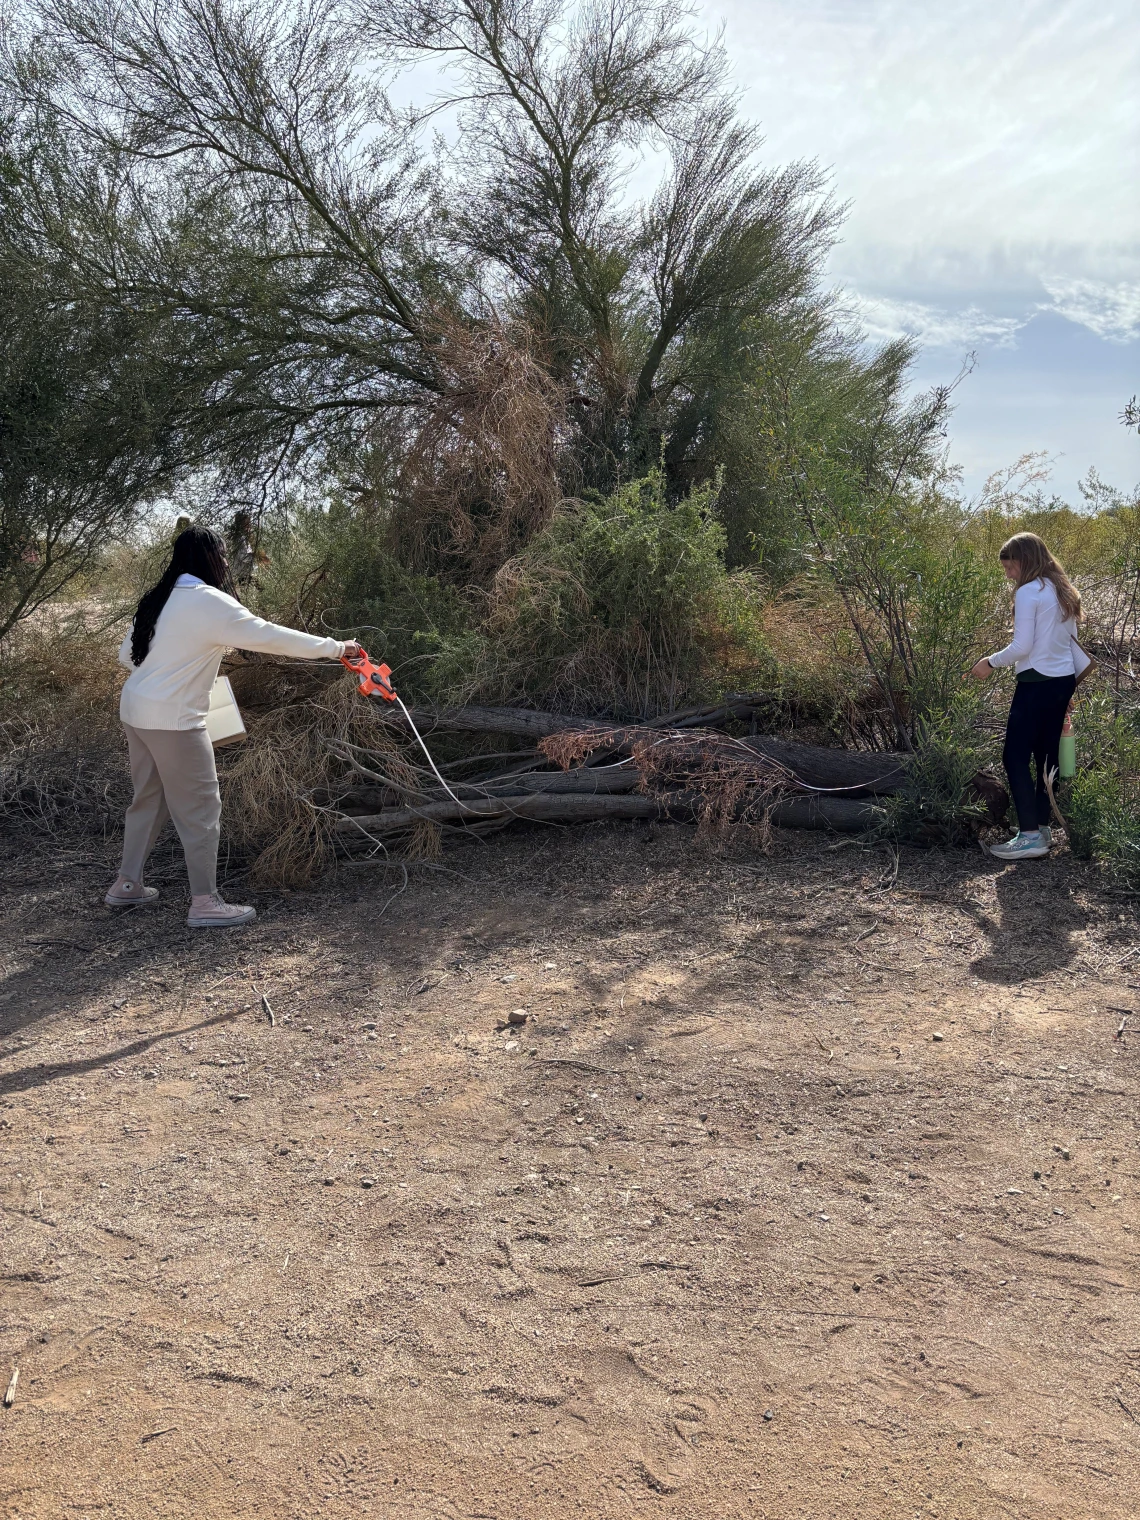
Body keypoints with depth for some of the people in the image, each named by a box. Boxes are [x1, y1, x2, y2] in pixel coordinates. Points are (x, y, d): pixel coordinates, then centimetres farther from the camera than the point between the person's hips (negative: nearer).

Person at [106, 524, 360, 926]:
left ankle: (126, 884, 29)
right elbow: (270, 636, -15)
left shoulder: (159, 598, 11)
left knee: (150, 799, 20)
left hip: (137, 709, 9)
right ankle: (204, 903, 4)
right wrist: (336, 648, -9)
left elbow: (127, 654, 14)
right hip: (172, 718, -9)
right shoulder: (209, 602, -14)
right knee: (200, 808, -1)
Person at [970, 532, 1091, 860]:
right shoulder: (1062, 590, 14)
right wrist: (1072, 684, 20)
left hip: (1038, 683, -9)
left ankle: (1030, 836, -8)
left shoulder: (1028, 592, -13)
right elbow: (1070, 641, 16)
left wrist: (990, 662, -4)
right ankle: (1043, 827, 18)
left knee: (1015, 757, -5)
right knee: (1046, 756, 13)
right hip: (1063, 680, 9)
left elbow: (1022, 647, -18)